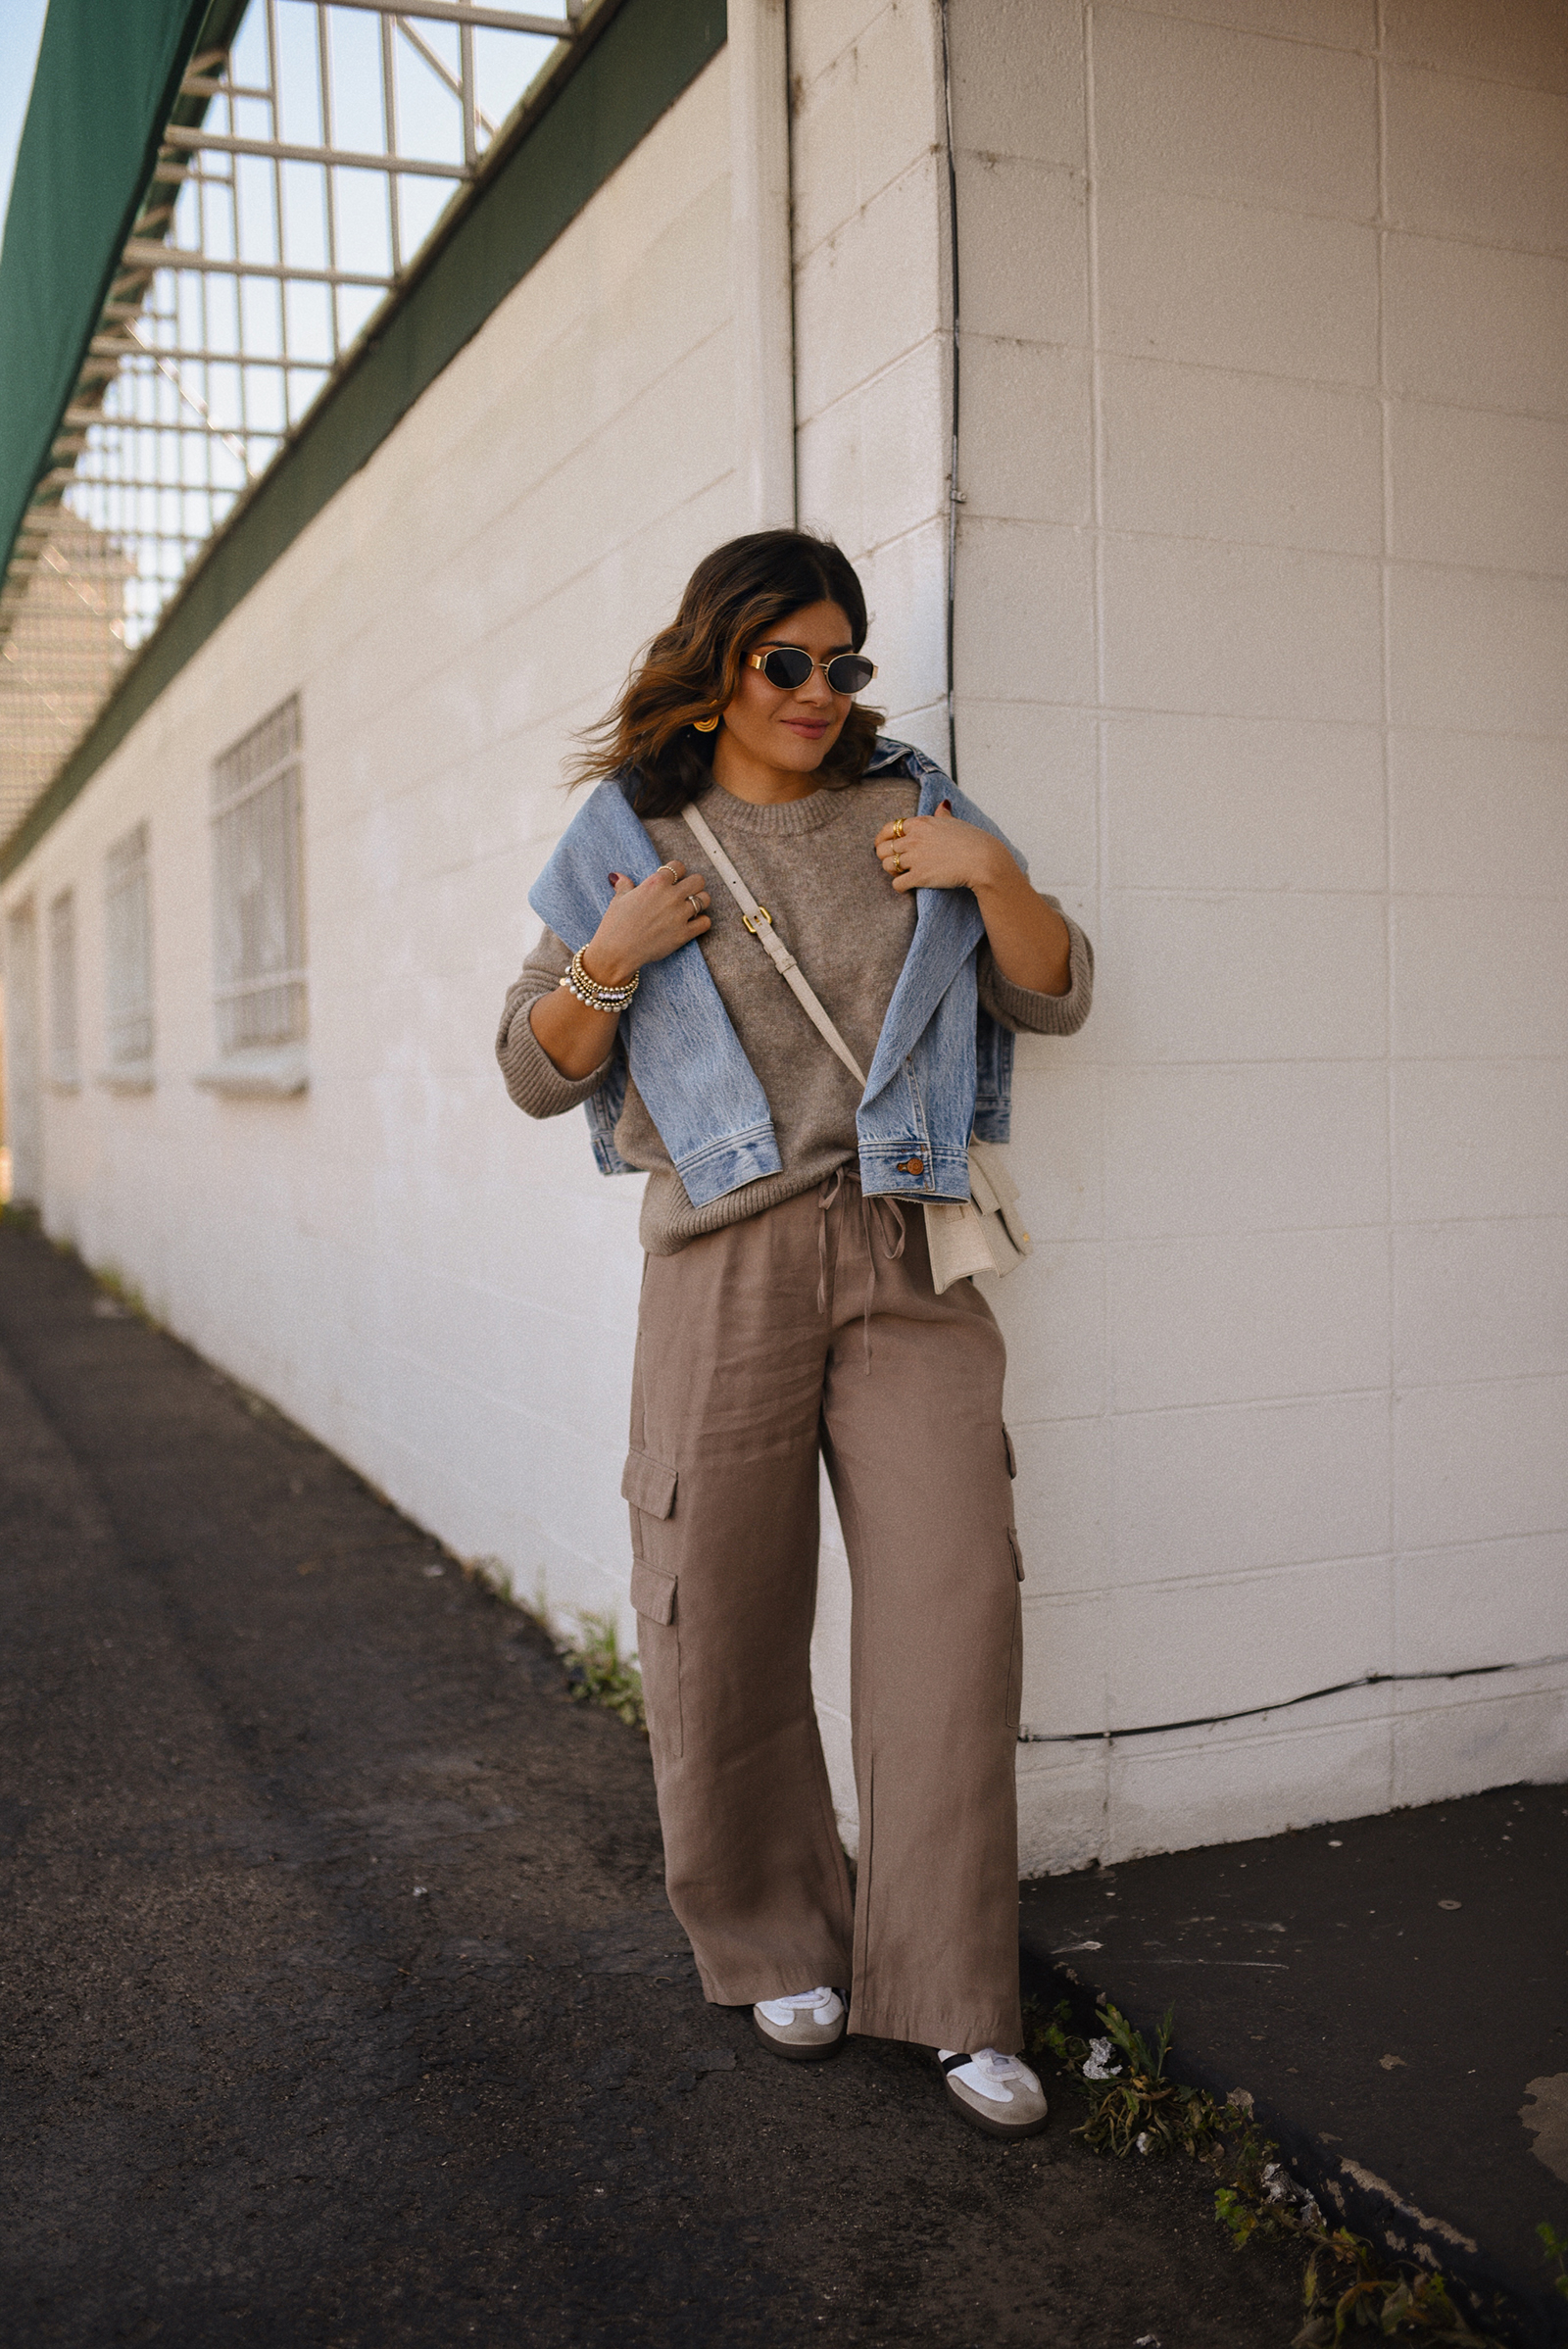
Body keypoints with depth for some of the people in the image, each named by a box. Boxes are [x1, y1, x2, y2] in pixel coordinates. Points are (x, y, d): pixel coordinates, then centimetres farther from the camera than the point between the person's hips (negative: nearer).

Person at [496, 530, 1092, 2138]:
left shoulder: (910, 810, 12)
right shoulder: (629, 840, 8)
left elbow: (1053, 1000, 11)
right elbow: (536, 1076, 8)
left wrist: (995, 877, -6)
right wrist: (610, 960, -9)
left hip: (906, 1259, 1)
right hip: (725, 1264, 0)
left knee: (953, 1604, -6)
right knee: (722, 1624, 3)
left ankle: (950, 1999, 8)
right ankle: (774, 1944, 26)